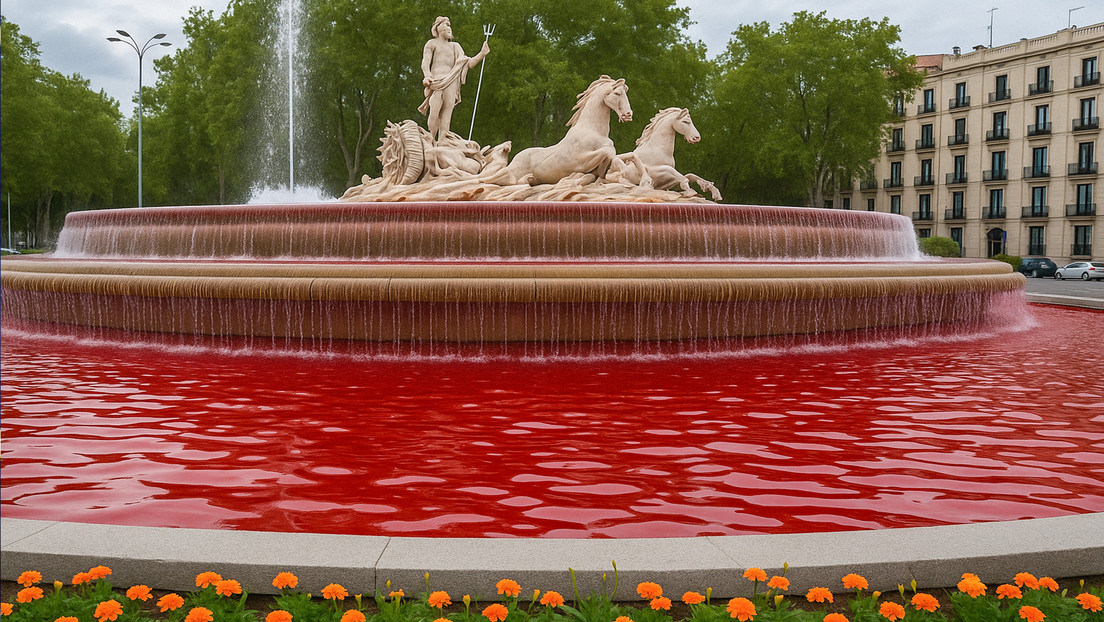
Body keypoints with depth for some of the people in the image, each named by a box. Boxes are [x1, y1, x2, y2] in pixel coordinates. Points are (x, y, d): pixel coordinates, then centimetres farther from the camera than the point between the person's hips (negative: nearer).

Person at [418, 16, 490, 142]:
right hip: (436, 81, -3)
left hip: (451, 82, 3)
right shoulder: (432, 43, 16)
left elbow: (469, 64, 18)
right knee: (434, 113, -19)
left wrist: (482, 54, 4)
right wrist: (428, 76, -18)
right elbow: (425, 63, 3)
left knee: (446, 115, -7)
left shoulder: (455, 46, 27)